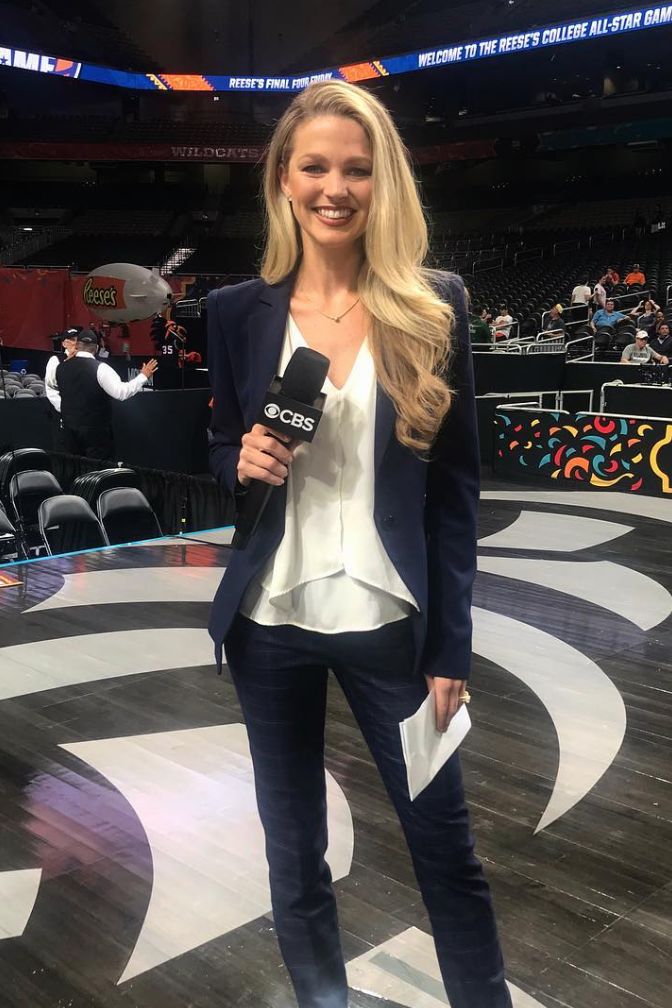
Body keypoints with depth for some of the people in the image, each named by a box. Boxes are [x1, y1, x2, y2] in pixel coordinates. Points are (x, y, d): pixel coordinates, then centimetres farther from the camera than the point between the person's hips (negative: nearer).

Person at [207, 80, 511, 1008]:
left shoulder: (434, 305, -3)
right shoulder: (239, 311, 1)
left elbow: (457, 487, -2)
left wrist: (450, 647, -4)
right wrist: (243, 464, -13)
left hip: (390, 620, -2)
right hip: (271, 623, 2)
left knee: (445, 845, 9)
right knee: (294, 851, 15)